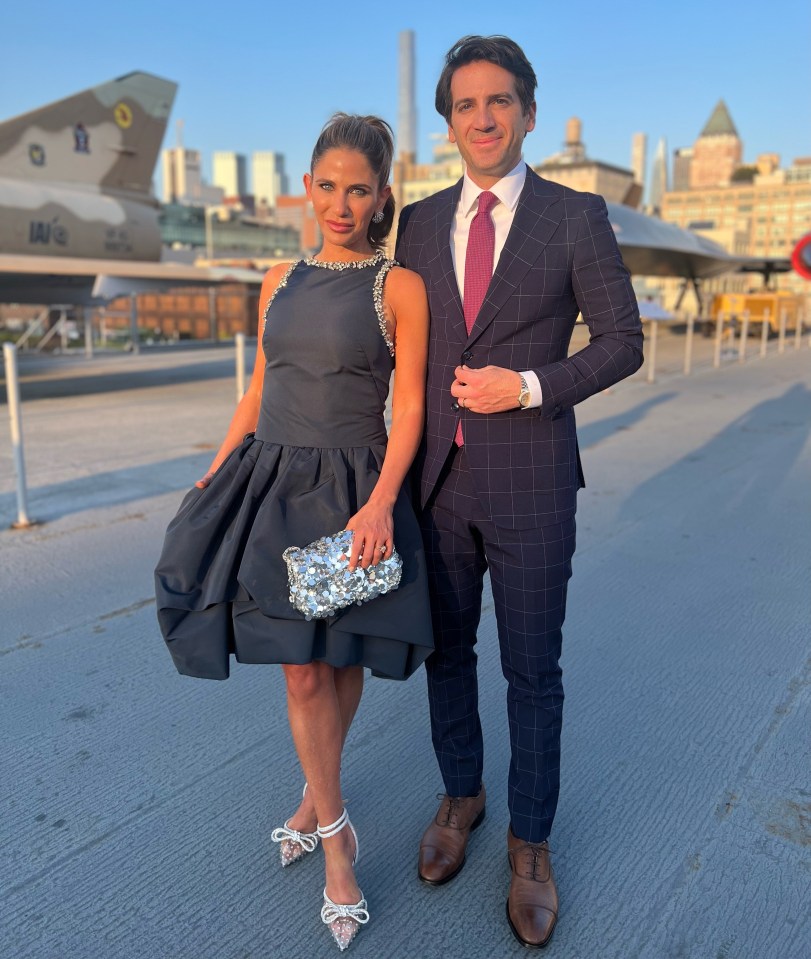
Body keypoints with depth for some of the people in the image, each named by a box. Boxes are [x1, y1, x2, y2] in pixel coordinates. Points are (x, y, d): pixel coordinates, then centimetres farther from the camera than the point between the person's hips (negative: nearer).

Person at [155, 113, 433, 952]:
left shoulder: (399, 287, -3)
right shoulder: (281, 281, 10)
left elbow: (409, 409, -8)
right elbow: (259, 391, 15)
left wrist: (382, 503, -21)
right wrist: (212, 476, 11)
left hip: (350, 490, -3)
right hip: (269, 483, 3)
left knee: (340, 661, 11)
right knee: (302, 671, 3)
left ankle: (317, 796, 37)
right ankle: (335, 833, 22)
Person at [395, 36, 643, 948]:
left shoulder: (576, 215, -2)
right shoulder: (420, 221, 8)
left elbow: (621, 340, -2)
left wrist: (531, 387, -16)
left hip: (530, 480, -3)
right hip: (438, 477, 4)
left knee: (532, 671, 7)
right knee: (446, 651, 16)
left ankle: (529, 841, 28)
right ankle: (460, 795, 40)